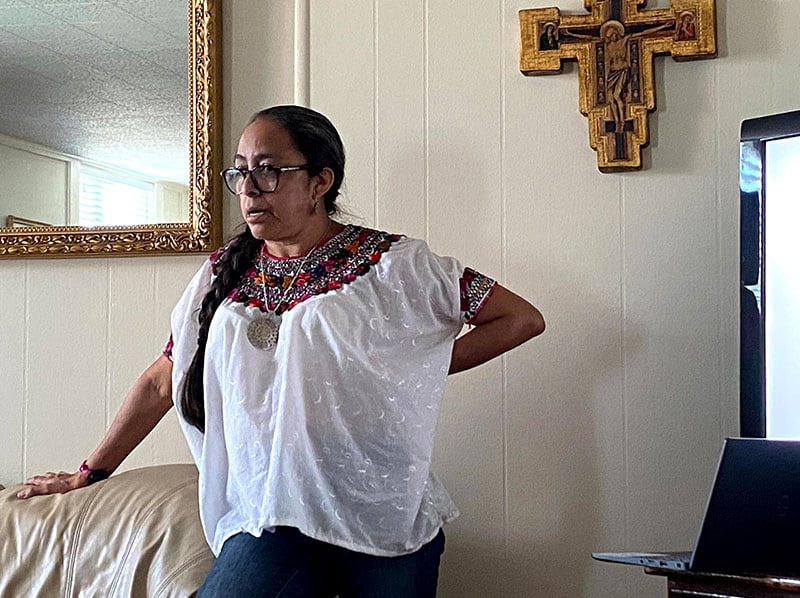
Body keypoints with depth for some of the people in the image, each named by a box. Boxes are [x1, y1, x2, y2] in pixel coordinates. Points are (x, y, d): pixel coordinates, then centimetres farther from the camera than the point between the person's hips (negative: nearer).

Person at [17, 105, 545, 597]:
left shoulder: (391, 264, -2)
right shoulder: (224, 274, 10)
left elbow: (523, 318, 0)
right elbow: (161, 383, 17)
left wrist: (422, 367, -4)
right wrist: (88, 473, 19)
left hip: (388, 518, -1)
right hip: (271, 523, 2)